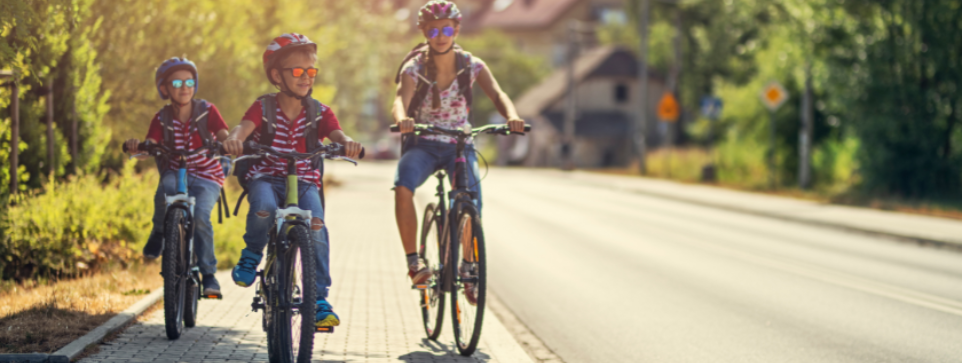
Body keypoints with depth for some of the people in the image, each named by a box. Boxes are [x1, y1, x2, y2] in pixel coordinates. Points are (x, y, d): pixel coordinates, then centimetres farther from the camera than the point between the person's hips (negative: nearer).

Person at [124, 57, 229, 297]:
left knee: (200, 217, -28)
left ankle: (209, 274, -13)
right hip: (176, 173, 1)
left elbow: (224, 136, -16)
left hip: (206, 177, -1)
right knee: (164, 193, -35)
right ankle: (159, 233, -5)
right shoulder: (162, 119, -3)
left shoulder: (207, 111, -5)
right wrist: (137, 147, -38)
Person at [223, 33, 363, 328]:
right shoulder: (263, 108, -1)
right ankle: (252, 254, -2)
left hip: (304, 181, 1)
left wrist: (347, 143, -39)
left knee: (316, 225, -27)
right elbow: (245, 126, -20)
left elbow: (336, 133, -13)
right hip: (265, 178, -1)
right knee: (264, 208, -36)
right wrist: (234, 138, -45)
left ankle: (319, 298, -18)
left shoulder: (319, 113, 4)